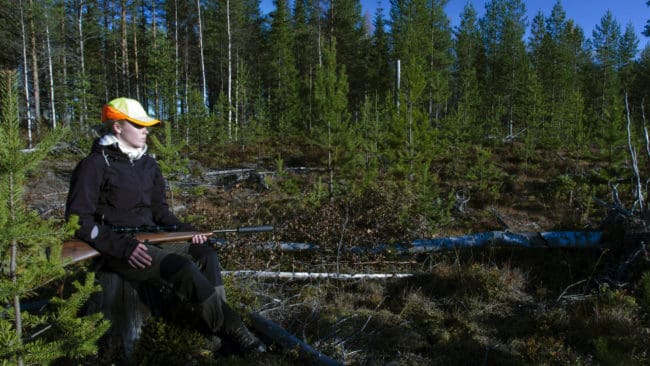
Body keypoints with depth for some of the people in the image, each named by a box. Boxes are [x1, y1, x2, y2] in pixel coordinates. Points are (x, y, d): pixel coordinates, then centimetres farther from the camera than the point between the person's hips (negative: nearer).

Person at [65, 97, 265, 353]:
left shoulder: (147, 164, 12)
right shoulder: (95, 165, -9)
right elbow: (78, 221, -13)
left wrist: (186, 230, -1)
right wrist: (124, 246, -24)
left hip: (150, 239, 7)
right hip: (116, 250, -7)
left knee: (204, 255, -15)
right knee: (183, 268, -28)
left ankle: (217, 329, -15)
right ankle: (234, 331, -18)